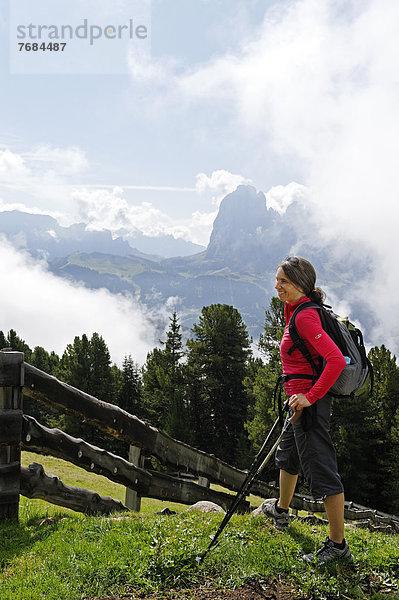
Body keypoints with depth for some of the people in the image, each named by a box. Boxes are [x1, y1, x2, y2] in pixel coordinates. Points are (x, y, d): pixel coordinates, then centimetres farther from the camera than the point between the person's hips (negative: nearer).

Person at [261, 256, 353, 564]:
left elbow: (336, 360, -30)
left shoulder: (305, 317, -21)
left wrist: (310, 397, -26)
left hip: (309, 402, -11)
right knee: (287, 455, 28)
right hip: (302, 399, 11)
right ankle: (281, 509, 51)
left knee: (321, 469, -3)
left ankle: (338, 545, 9)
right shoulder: (295, 310, 9)